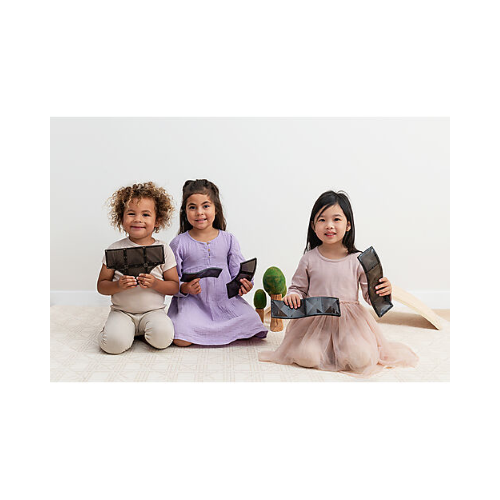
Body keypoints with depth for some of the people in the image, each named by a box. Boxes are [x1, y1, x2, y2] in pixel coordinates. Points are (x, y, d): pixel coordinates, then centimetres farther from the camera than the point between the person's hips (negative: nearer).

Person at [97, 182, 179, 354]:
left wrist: (155, 284, -19)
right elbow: (101, 286, 3)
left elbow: (175, 287, 1)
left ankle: (148, 332, 7)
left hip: (153, 311, 0)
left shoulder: (163, 249, 0)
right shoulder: (115, 249, 1)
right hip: (121, 311, 0)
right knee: (114, 343, -26)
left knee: (162, 337, -28)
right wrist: (118, 285, -18)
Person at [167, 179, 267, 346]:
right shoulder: (179, 243, 2)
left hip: (225, 300, 3)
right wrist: (184, 288, -18)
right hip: (191, 302, -2)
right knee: (181, 339, -26)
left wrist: (242, 285, -13)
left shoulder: (228, 240, 7)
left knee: (251, 322, -21)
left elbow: (238, 272, 8)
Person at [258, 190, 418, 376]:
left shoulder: (357, 260, -1)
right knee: (306, 357, -22)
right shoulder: (309, 259, 1)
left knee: (360, 359, -22)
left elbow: (370, 294, 2)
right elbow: (298, 287, 11)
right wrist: (292, 296, -11)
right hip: (315, 318, 0)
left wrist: (384, 290, -19)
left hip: (350, 319, 0)